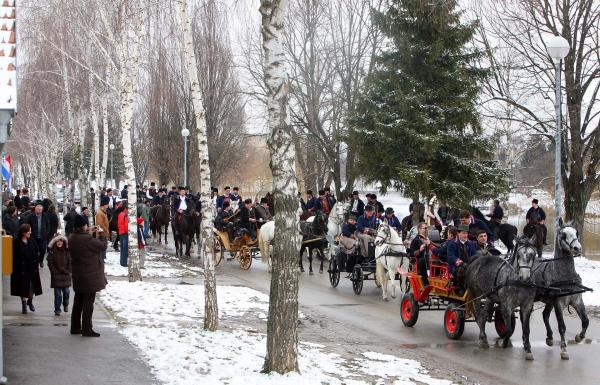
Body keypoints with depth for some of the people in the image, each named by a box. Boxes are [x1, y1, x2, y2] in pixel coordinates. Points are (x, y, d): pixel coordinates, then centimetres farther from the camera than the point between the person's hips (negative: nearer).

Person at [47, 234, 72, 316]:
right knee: (57, 294, -3)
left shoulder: (66, 251, 6)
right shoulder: (51, 252, -1)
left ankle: (65, 305, 26)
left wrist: (68, 272, -2)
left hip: (66, 275, 2)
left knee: (66, 292, -1)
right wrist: (55, 272, -9)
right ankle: (57, 310, 6)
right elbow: (50, 263, -3)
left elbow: (70, 262, 7)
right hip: (56, 276, -2)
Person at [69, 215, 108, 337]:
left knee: (78, 301, 17)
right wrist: (101, 233, -2)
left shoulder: (72, 238, 2)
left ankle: (75, 327, 24)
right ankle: (87, 329, 2)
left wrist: (91, 234, 9)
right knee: (88, 302, -1)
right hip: (90, 275, -8)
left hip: (77, 275, 8)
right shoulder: (86, 239, -24)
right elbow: (102, 246, -16)